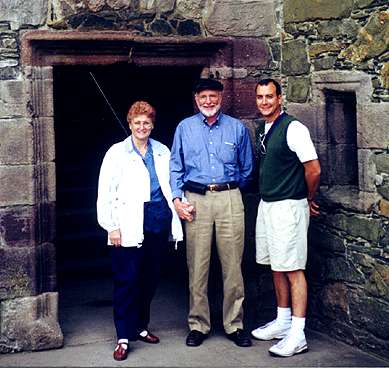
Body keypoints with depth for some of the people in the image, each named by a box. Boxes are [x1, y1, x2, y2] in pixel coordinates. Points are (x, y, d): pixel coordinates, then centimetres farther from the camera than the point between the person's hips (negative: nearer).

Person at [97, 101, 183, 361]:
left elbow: (171, 186, 15)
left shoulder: (162, 152, 12)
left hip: (159, 222, 4)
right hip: (131, 226, -4)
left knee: (150, 278, 11)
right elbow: (106, 193, -2)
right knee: (127, 281, -4)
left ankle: (140, 327, 27)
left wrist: (175, 221, 9)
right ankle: (124, 337, 3)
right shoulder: (117, 153, 1)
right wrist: (112, 227, -8)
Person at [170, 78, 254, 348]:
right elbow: (175, 167, 10)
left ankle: (234, 325, 11)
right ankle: (198, 325, 13)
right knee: (197, 266, 2)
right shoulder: (185, 128, 10)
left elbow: (247, 169, 16)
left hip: (229, 199, 0)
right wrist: (177, 198, -1)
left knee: (233, 265, 1)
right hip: (196, 199, 0)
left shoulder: (237, 128, 9)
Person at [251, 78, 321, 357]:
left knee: (293, 269, -6)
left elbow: (313, 169, -15)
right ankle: (283, 322, 27)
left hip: (288, 207, -8)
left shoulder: (293, 128, -14)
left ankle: (297, 335, -2)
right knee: (276, 267, 15)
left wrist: (308, 199, 0)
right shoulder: (263, 130, 12)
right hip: (266, 205, 8)